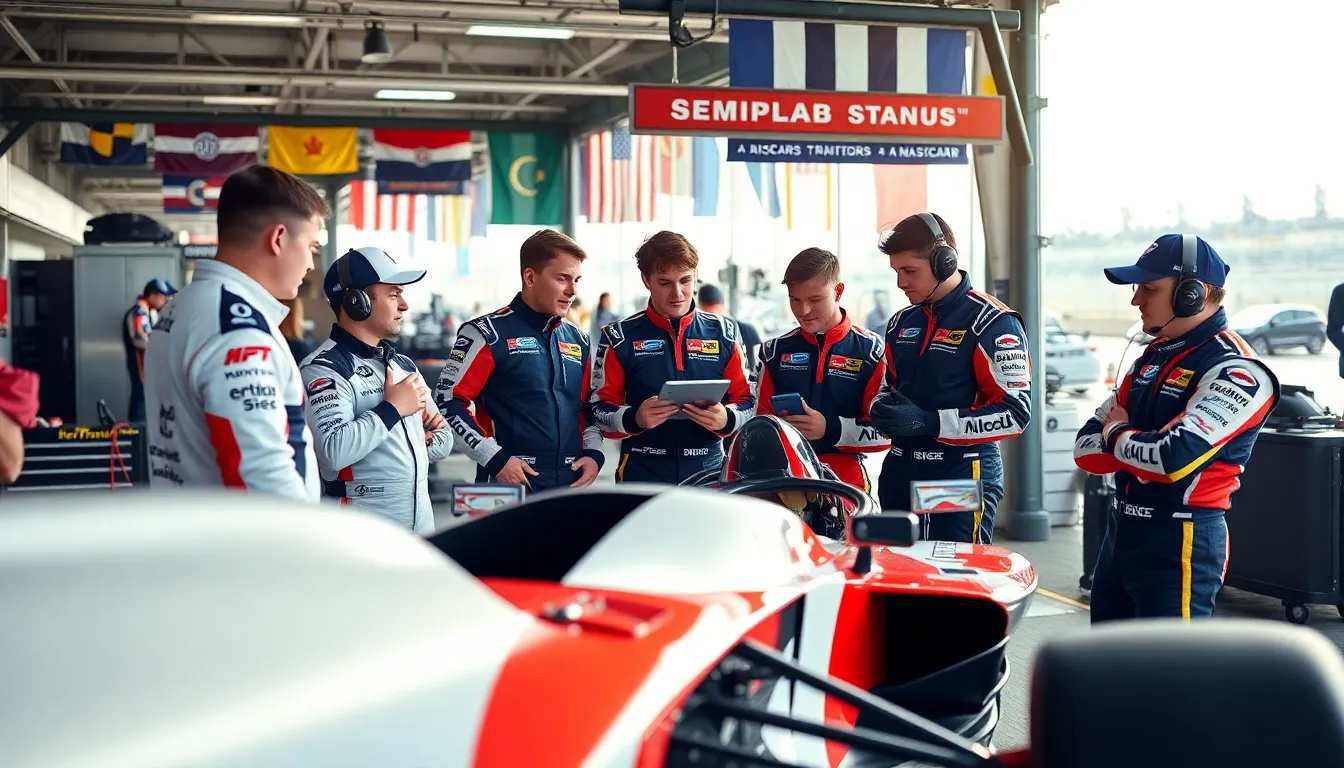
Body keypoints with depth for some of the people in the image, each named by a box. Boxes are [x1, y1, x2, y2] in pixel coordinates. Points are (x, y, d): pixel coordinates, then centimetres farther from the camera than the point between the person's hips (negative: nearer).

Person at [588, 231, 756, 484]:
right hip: (642, 478, -1)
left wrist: (726, 419, -14)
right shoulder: (621, 338, 4)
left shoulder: (723, 333, 8)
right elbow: (600, 409, 2)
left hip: (710, 474, 1)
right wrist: (634, 418, -19)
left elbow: (746, 401, 9)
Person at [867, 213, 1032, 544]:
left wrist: (929, 422, -20)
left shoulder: (991, 323, -9)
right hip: (900, 475, 7)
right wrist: (882, 409, 0)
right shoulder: (901, 323, 14)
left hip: (963, 478, -7)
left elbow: (1015, 411, -15)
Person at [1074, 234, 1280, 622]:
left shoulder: (1235, 371, -14)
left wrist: (1116, 436, -8)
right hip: (1121, 531, 9)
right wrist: (1139, 442, -11)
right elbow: (1086, 450, 9)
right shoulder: (1154, 357, 13)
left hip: (1182, 542, -9)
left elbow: (1175, 458, -27)